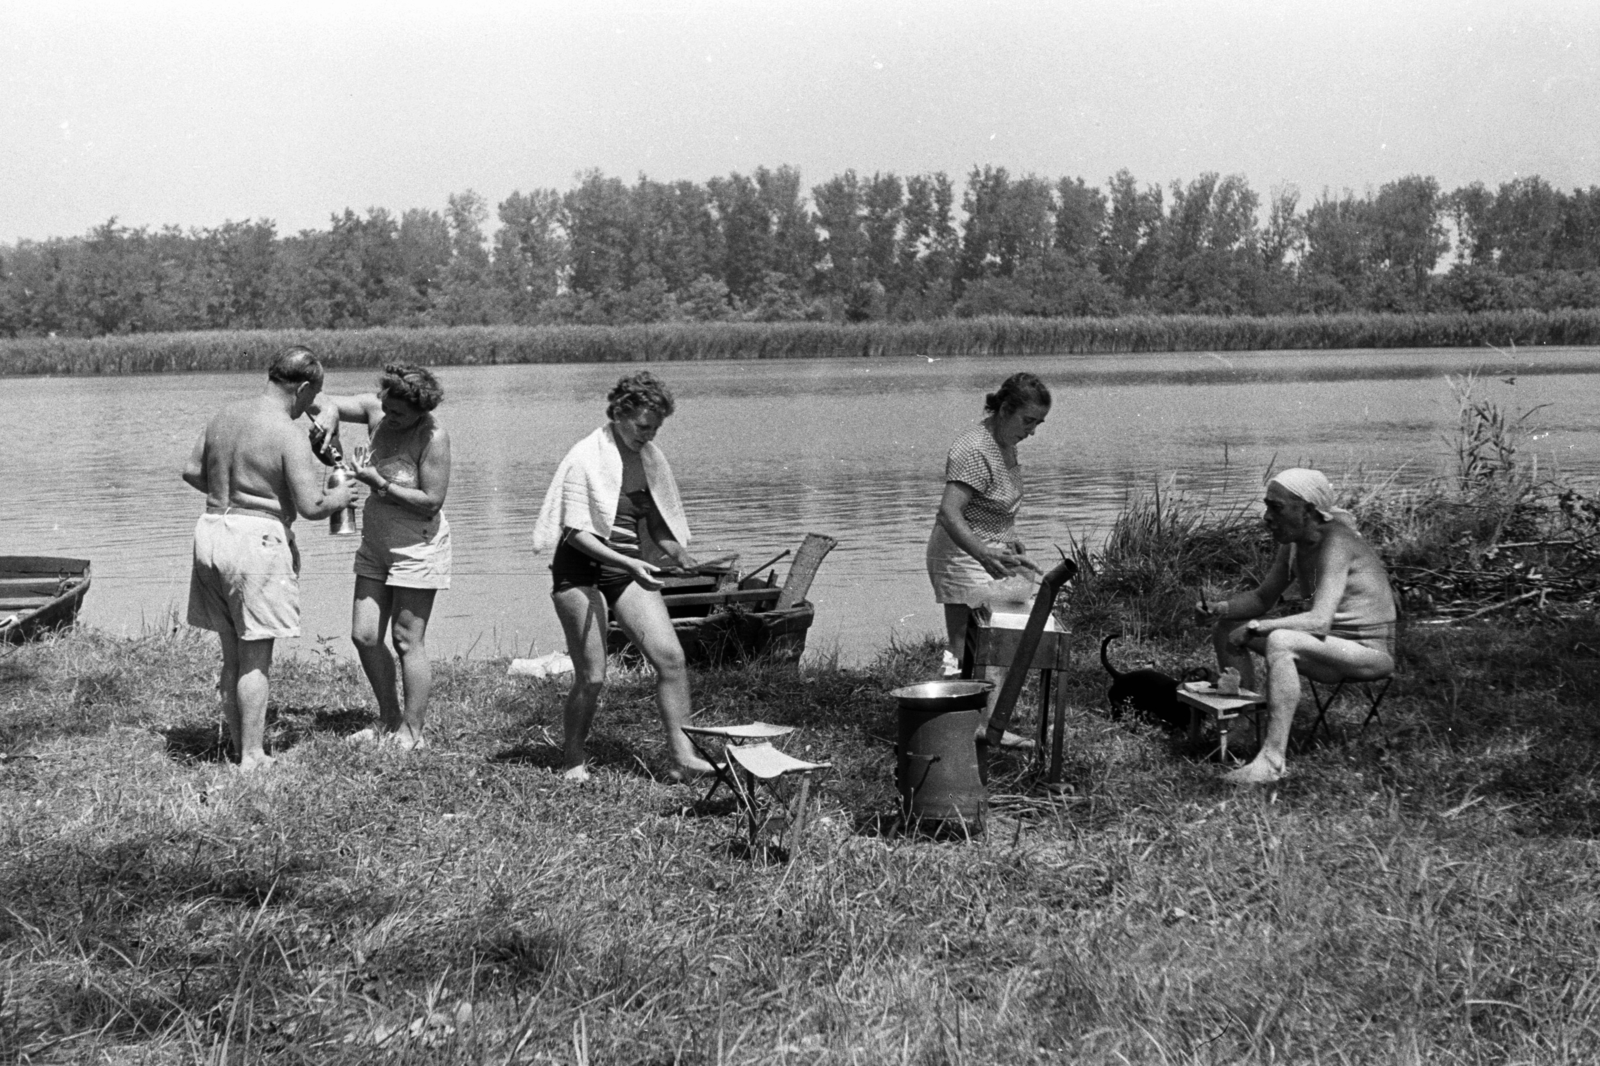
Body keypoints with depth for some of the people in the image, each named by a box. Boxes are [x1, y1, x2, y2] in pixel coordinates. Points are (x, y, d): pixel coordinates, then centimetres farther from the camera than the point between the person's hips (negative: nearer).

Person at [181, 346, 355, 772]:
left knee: (232, 653, 16)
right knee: (256, 657, 2)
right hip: (258, 538, -7)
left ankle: (237, 745, 24)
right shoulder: (289, 436, -16)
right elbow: (310, 506, -17)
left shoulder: (226, 415, 7)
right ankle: (251, 757, 7)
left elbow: (191, 470, 16)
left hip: (212, 531, 7)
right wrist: (338, 497, 3)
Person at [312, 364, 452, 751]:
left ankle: (412, 731, 9)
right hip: (375, 546, 7)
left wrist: (378, 483, -23)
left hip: (417, 549, -7)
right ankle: (388, 720, 23)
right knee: (364, 636, 7)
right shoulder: (375, 409, -3)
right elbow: (328, 403, 3)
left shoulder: (433, 437, -21)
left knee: (407, 641, -3)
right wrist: (327, 411, -20)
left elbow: (431, 501, -21)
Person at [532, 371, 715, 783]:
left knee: (671, 657, -10)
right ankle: (573, 760, 17)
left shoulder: (650, 457, 7)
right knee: (592, 677, -5)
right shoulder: (586, 458, -13)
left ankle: (683, 756, -5)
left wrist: (675, 550, -2)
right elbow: (576, 532, -17)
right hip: (580, 571, -6)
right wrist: (627, 562, -28)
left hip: (627, 571, 6)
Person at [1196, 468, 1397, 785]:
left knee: (1279, 642, -36)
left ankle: (1272, 759, -36)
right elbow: (1262, 597, 15)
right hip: (1332, 642, 9)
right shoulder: (1292, 544, 2)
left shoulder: (1335, 544, -24)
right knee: (1227, 629, 8)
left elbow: (1319, 620, -34)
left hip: (1370, 652, -9)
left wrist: (1254, 627, -31)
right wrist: (1220, 608, -4)